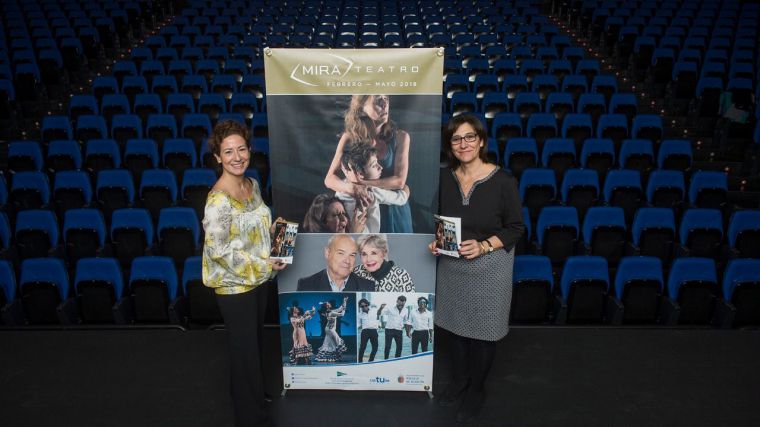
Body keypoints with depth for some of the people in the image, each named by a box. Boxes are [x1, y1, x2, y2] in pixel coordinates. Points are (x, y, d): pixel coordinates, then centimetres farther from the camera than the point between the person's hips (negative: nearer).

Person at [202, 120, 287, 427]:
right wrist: (264, 265, -20)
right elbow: (218, 249, -24)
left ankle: (256, 394, 48)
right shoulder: (218, 199, -25)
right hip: (234, 286, -7)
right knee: (244, 349, 8)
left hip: (257, 279, 8)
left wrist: (275, 231, -2)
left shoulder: (252, 184, 0)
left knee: (255, 341, 25)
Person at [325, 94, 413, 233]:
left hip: (393, 211, 0)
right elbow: (330, 179, -12)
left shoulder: (400, 137, -12)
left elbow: (399, 181, -19)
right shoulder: (350, 138, -10)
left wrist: (360, 181, -24)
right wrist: (352, 188, -32)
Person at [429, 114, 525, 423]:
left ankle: (476, 390, 36)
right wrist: (436, 241, -8)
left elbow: (516, 228, -9)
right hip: (451, 263, 4)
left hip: (490, 266, -3)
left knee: (482, 330, 11)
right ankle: (459, 379, 44)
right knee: (455, 323, 19)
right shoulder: (444, 177, -5)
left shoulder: (503, 181, -17)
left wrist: (483, 246, -22)